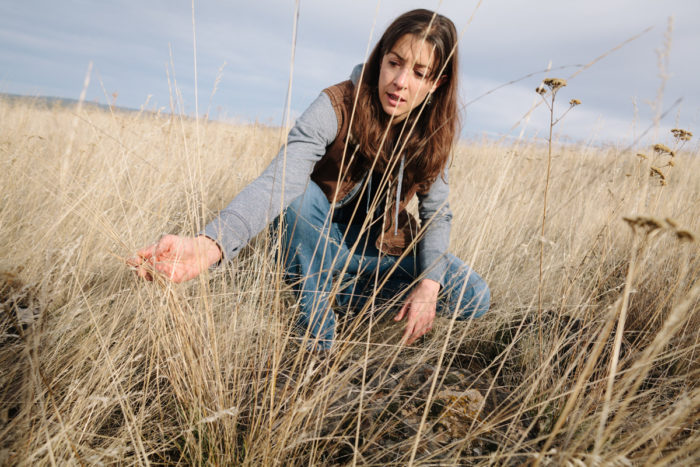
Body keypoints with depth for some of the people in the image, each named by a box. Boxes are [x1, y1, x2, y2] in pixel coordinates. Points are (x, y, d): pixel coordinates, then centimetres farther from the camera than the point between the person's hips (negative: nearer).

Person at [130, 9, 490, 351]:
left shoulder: (433, 130, -11)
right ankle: (318, 333, -20)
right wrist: (208, 246, -58)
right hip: (319, 239, -3)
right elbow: (278, 181, -41)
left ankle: (349, 289, 3)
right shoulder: (338, 105, -26)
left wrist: (429, 283, -23)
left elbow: (437, 213, -6)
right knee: (301, 194, -38)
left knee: (473, 299, -11)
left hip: (378, 245, 4)